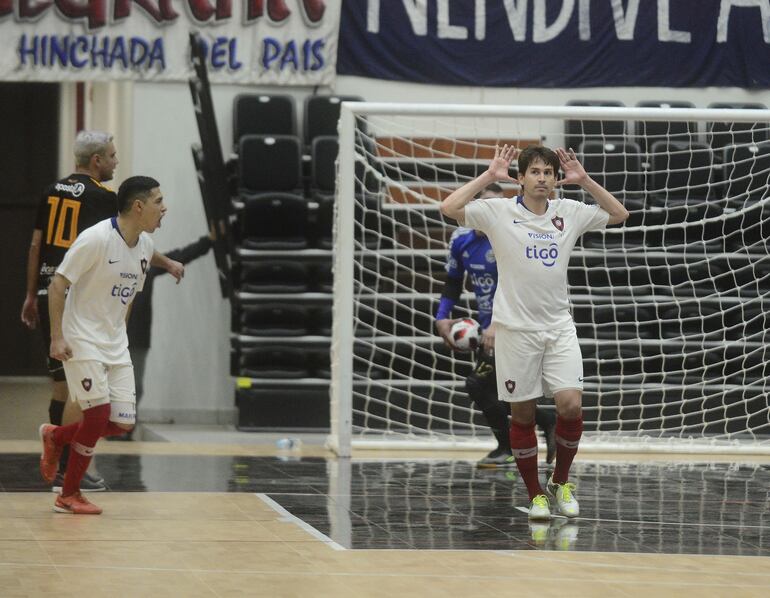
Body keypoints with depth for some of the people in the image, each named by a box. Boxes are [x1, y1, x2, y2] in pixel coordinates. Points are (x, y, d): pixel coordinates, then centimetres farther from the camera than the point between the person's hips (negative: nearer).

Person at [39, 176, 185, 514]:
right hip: (81, 342, -8)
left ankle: (56, 437, 27)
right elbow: (58, 284, -18)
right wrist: (57, 337, -23)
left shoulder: (144, 244, 4)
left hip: (115, 346, 8)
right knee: (98, 414, -14)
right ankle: (68, 496, 1)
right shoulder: (96, 239, -20)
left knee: (123, 423, 1)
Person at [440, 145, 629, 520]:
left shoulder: (568, 212, 5)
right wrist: (489, 175, -15)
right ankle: (535, 493, 16)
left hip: (560, 327, 2)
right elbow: (450, 208, -16)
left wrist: (583, 180, -1)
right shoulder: (498, 212, -5)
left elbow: (618, 215, 9)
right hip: (516, 330, -2)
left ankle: (561, 482, 12)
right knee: (522, 414, 3)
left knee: (571, 405, -10)